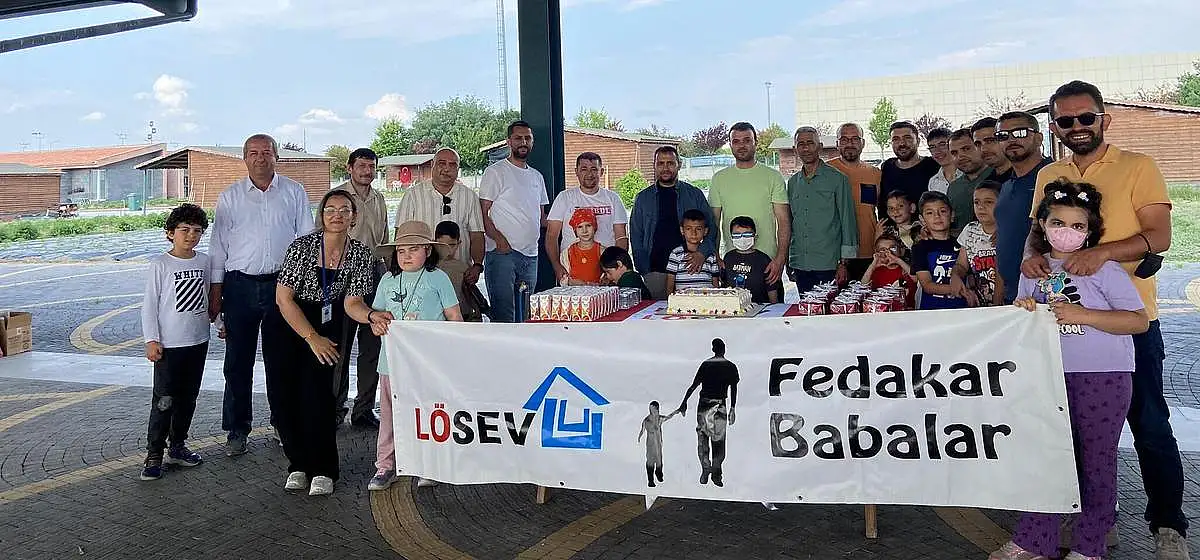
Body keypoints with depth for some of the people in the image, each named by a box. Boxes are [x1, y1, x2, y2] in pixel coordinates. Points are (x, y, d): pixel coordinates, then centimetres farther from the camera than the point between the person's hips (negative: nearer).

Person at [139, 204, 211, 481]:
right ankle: (154, 455, 4)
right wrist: (151, 340, -12)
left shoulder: (204, 261, 6)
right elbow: (149, 304, -8)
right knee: (164, 401, -4)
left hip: (198, 341, 5)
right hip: (169, 344, -5)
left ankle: (177, 446, 27)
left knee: (188, 398, 14)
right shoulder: (160, 265, -9)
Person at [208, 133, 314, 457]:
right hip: (241, 285, 1)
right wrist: (215, 292, 3)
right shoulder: (230, 197, 7)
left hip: (282, 283, 0)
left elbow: (306, 239, 7)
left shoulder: (294, 193, 6)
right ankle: (237, 430, 13)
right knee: (238, 361, 3)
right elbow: (218, 245, 8)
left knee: (281, 358, 8)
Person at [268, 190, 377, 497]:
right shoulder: (303, 246, -17)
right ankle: (298, 463, 13)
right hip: (285, 322, -1)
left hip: (326, 322, 1)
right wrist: (312, 338, -18)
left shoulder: (360, 254, -8)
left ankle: (323, 470, -2)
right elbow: (284, 298, -17)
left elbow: (352, 302, -12)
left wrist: (372, 315, -35)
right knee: (282, 391, -6)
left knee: (317, 390, -13)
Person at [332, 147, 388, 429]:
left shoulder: (379, 199, 16)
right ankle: (335, 407, 11)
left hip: (373, 273, 5)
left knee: (372, 345, 6)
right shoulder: (336, 196, -1)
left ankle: (364, 409, 15)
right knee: (340, 345, -1)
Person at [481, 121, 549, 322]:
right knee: (503, 313, -8)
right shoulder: (495, 172, -1)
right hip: (502, 253, -6)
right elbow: (483, 213, -7)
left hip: (531, 254, 7)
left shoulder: (537, 177, 19)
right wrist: (499, 239, -21)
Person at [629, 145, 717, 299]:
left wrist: (703, 252, -12)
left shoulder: (695, 195, 9)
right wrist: (644, 271, -2)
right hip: (655, 272, 0)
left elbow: (712, 228, 8)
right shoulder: (643, 198, 11)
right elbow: (636, 237, 10)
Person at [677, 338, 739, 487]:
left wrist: (684, 403, 4)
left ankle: (705, 468, -3)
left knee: (702, 438, 8)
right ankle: (716, 474, 7)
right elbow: (733, 389, 1)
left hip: (704, 404, 0)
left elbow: (694, 385, -1)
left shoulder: (705, 364, 2)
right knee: (719, 441, 8)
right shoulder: (731, 367, 3)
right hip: (720, 405, 0)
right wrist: (733, 409, 5)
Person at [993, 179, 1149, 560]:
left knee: (1096, 459, 7)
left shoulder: (1103, 268, -6)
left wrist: (1082, 315, -20)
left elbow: (1140, 320, -11)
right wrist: (1023, 311, -6)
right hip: (1051, 375, 4)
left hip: (1102, 376, -4)